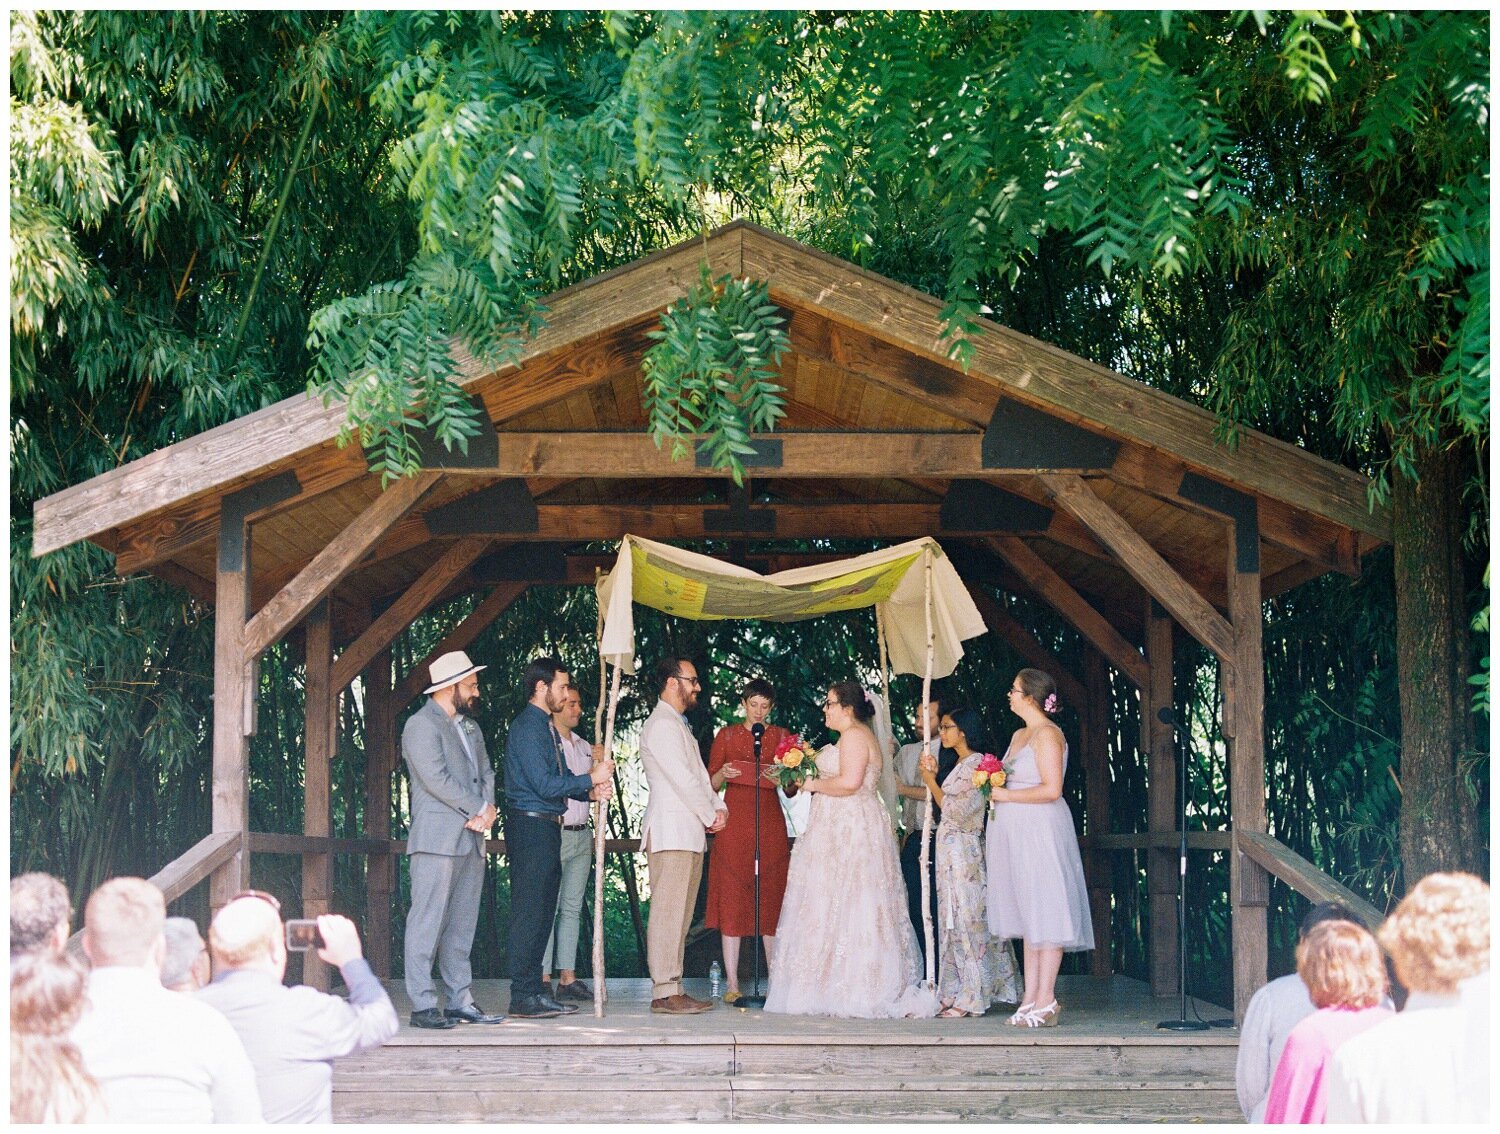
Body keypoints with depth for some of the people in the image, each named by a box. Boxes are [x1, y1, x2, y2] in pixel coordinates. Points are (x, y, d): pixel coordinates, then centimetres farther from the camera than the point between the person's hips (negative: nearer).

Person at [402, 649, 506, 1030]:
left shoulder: (470, 727, 21)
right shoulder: (422, 724, -6)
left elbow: (486, 773, 17)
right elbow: (436, 778, -16)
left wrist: (486, 810, -3)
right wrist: (479, 809, -10)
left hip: (471, 840, 8)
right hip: (437, 838, -8)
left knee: (462, 926, 9)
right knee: (428, 923, -8)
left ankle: (459, 1001, 12)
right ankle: (423, 1005, -8)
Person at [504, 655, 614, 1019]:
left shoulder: (547, 727, 18)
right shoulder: (527, 727, -14)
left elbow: (559, 779, 19)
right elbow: (545, 785, -20)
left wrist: (590, 792, 1)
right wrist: (591, 779, -14)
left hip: (547, 828, 10)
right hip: (530, 826, -10)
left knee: (543, 913, 12)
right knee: (529, 913, -8)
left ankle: (535, 992, 17)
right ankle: (524, 997, -6)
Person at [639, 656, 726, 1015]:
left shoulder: (679, 725, 22)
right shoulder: (661, 725, -11)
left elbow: (698, 774, 20)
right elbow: (682, 779, -16)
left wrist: (718, 807, 5)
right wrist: (711, 815, -8)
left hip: (690, 832, 10)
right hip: (671, 832, -10)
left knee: (680, 915, 9)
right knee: (668, 913, -10)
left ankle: (673, 988, 11)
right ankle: (664, 992, -11)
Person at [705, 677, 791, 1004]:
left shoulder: (781, 737, 12)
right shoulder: (726, 736, 10)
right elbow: (711, 784, 9)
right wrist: (723, 773, -12)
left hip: (770, 822, 1)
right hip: (734, 822, -1)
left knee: (772, 900, -2)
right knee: (732, 900, -4)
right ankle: (732, 983, -4)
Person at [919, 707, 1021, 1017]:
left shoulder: (976, 764, -12)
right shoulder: (961, 765, 17)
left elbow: (956, 811, -15)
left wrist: (931, 781, -9)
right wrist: (933, 778, 7)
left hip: (964, 849, -10)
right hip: (951, 851, 10)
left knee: (967, 921, -7)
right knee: (955, 921, 8)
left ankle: (970, 998, -4)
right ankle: (956, 994, 10)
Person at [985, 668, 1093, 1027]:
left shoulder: (1047, 734, -11)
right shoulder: (1019, 735, 18)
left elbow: (1052, 789, -19)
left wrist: (1004, 795, -14)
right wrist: (992, 788, 7)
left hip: (1040, 831, -9)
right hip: (1016, 834, 9)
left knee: (1044, 916, -7)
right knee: (1028, 917, 7)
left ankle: (1046, 1002, -6)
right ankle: (1030, 999, 8)